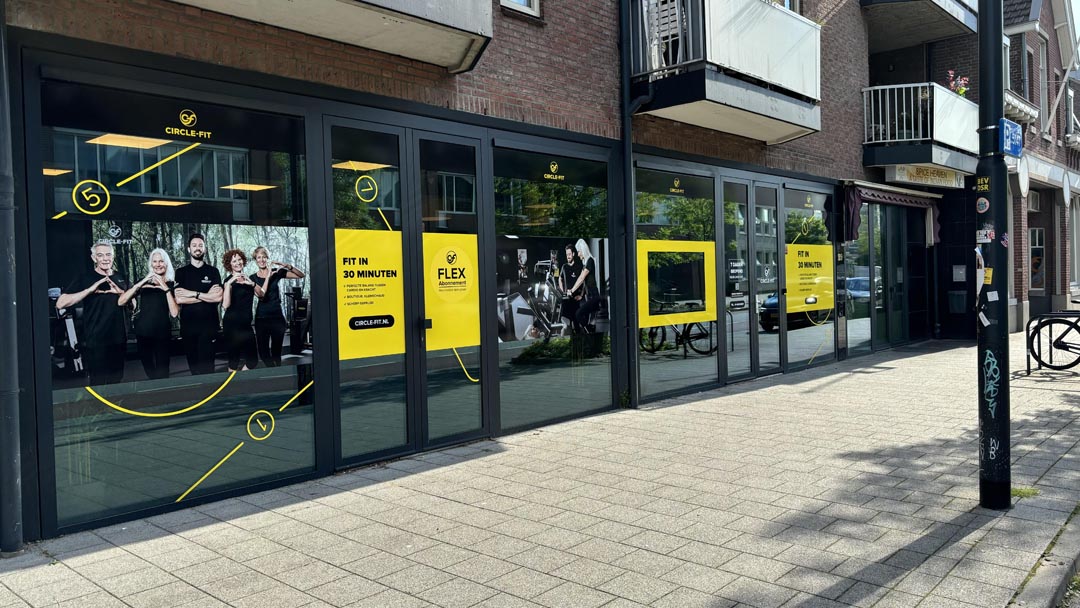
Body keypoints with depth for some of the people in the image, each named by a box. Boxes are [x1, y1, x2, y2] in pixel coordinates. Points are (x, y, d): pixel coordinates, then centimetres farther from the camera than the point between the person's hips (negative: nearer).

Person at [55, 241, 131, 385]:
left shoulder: (120, 279, 11)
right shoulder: (84, 278, -4)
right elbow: (60, 304, -15)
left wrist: (121, 292, -7)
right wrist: (90, 290, -23)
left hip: (118, 341, 5)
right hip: (94, 343, -5)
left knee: (117, 381, 14)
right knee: (98, 384, 0)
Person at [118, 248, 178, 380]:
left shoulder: (172, 285, 1)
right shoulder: (144, 282, 8)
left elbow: (174, 313, -12)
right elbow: (121, 302, -4)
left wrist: (166, 289, -19)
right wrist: (139, 285, -16)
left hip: (162, 334, -2)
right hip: (143, 333, 2)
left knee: (162, 374, -6)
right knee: (150, 373, 11)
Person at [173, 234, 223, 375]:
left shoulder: (213, 271, 8)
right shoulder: (181, 272, 9)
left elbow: (218, 297, -5)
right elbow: (178, 299, -6)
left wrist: (193, 293, -8)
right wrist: (207, 295, -7)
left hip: (208, 325, -1)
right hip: (188, 325, 2)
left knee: (206, 366, -7)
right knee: (193, 364, 7)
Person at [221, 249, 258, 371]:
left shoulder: (248, 279, 13)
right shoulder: (229, 281, -7)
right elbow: (225, 305, -20)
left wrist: (252, 284, -11)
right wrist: (228, 283, -27)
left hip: (246, 323, 6)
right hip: (232, 323, -6)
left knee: (253, 359, 7)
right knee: (235, 358, -3)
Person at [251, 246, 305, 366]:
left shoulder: (277, 272, 2)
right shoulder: (253, 278, 3)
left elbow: (301, 275, -2)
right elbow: (261, 294, -14)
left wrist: (287, 266, -17)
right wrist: (268, 276, -16)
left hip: (277, 317, -1)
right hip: (261, 318, 1)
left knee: (276, 351, 3)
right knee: (263, 352, 1)